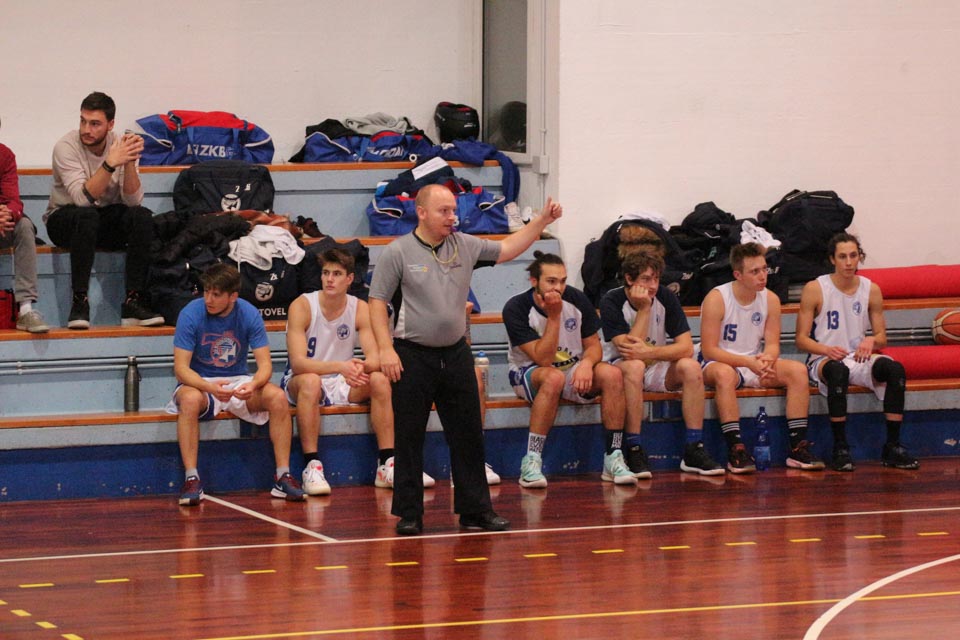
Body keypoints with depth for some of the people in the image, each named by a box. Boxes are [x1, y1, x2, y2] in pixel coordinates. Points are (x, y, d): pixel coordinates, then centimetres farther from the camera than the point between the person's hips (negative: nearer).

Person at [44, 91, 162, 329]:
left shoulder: (120, 145, -9)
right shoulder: (67, 146, -19)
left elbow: (133, 200, -17)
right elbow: (83, 198, -31)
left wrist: (129, 163, -32)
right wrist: (110, 164, -41)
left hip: (106, 217, 4)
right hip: (65, 219, -4)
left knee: (142, 216, -25)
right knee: (87, 216, -37)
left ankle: (133, 302, -25)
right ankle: (79, 301, -33)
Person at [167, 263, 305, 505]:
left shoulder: (249, 314, -8)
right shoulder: (191, 314, -14)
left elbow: (265, 364, -10)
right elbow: (181, 368, -18)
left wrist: (253, 384, -34)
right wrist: (210, 387, -38)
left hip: (238, 381, 2)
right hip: (199, 383, -2)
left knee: (278, 397, -25)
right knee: (190, 399, -38)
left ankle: (283, 476, -18)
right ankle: (191, 479, -33)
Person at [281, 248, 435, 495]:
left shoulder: (360, 309, -3)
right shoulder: (302, 306, -16)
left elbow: (375, 358, -12)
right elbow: (297, 362, -26)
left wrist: (361, 367, -38)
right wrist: (340, 367, -41)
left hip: (341, 385, 4)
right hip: (299, 382, -4)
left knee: (380, 380, -22)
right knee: (311, 381, -37)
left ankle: (387, 465, -20)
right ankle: (311, 466, -38)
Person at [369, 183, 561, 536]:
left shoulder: (465, 246, 8)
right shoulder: (397, 252, -6)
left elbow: (506, 249, 19)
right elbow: (377, 302, -7)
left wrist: (542, 220, 11)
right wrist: (386, 349, -15)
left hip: (456, 354, 5)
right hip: (413, 357, -5)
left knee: (468, 436, 7)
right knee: (409, 438, 0)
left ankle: (475, 509, 14)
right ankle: (409, 513, 7)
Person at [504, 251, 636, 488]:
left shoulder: (576, 300, -6)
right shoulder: (516, 308, -18)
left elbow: (593, 344, 2)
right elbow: (543, 359, -22)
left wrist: (586, 363, -21)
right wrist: (553, 317, -28)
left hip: (574, 371, 4)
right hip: (529, 373, -4)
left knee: (612, 374, -25)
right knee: (554, 378, -39)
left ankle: (613, 458, -21)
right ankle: (531, 461, -36)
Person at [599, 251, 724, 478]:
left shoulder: (666, 298, -6)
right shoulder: (612, 302, -15)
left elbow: (686, 347, -13)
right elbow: (627, 349, -24)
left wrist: (648, 352, -28)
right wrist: (644, 309, -25)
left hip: (656, 369, 4)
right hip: (619, 367, -4)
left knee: (690, 367, -25)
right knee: (634, 366, -37)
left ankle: (694, 450, -22)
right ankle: (633, 451, -35)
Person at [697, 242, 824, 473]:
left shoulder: (770, 299, -1)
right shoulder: (716, 299, -16)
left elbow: (772, 344, 0)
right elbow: (709, 350, -19)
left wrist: (767, 359, -26)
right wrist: (749, 363, -29)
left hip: (754, 363, 5)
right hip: (716, 363, -5)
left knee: (798, 370, -18)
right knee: (725, 374, -40)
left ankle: (797, 448, -18)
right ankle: (735, 451, -40)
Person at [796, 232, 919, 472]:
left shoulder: (871, 290, 8)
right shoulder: (814, 290, -2)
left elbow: (882, 338, 12)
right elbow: (801, 339, -3)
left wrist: (871, 341, -13)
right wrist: (827, 350, -23)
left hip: (858, 358, 4)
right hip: (823, 360, -4)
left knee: (895, 368, -27)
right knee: (838, 370, -40)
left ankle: (892, 447, -22)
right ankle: (840, 449, -34)